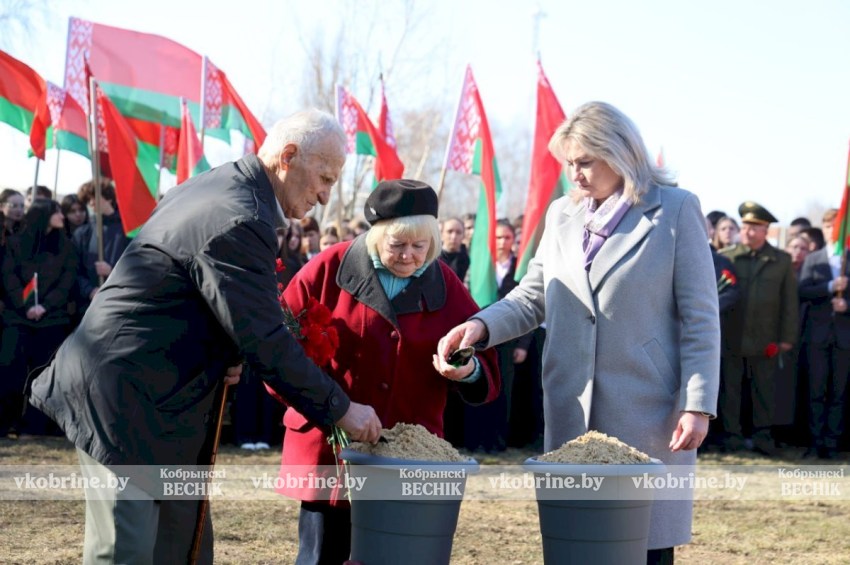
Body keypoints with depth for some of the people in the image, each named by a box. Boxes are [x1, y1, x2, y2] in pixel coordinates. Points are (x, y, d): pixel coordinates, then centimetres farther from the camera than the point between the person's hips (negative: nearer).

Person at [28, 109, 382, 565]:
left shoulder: (216, 184, 11)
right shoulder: (240, 223, -22)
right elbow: (266, 344, -21)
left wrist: (222, 352, 6)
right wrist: (342, 410, -11)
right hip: (123, 398, -11)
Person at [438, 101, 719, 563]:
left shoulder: (675, 211, -2)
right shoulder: (561, 215, 12)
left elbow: (700, 319, -4)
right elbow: (532, 299, 12)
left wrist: (698, 404, -11)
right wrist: (481, 325, -8)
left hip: (647, 412, -4)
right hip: (572, 412, 4)